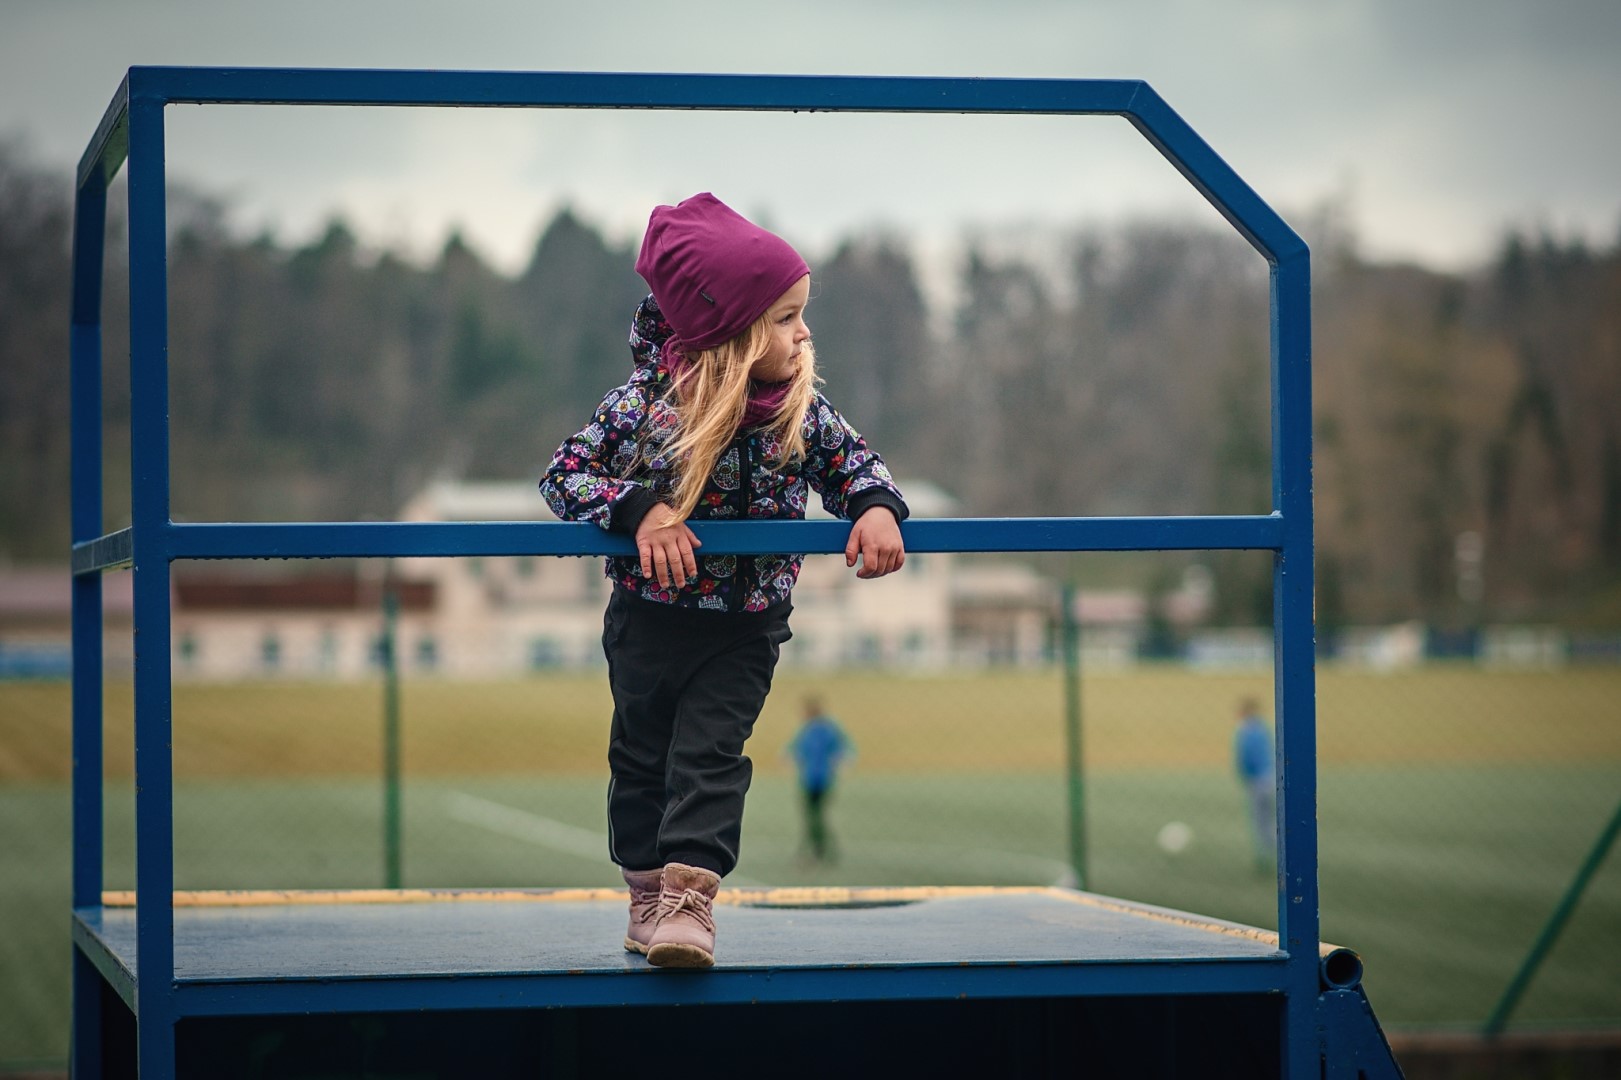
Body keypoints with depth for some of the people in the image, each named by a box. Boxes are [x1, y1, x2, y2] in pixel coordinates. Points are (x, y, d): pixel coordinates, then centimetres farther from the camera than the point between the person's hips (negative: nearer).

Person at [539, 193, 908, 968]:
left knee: (711, 753, -10)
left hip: (747, 626, 1)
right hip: (650, 619, 0)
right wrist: (640, 510, -27)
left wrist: (877, 508, -17)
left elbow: (854, 462, 6)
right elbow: (564, 474, -12)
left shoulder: (803, 410, -7)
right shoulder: (645, 405, -16)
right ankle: (648, 891, 26)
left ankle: (690, 894, -10)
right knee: (642, 755, 11)